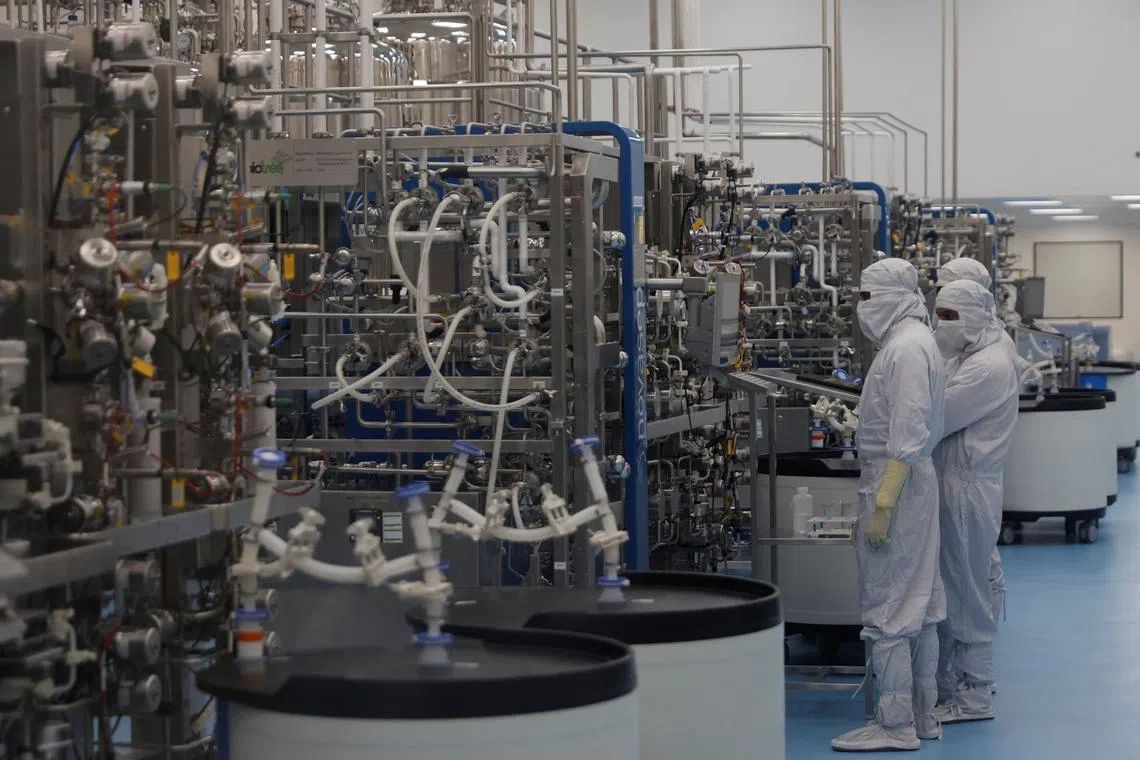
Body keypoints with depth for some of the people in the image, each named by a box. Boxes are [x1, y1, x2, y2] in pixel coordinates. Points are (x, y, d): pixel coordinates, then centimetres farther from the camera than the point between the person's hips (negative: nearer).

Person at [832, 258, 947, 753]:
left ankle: (895, 727, -3)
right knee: (919, 608, 13)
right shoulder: (914, 341, 15)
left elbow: (907, 436, -22)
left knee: (887, 611, -7)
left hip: (895, 484, -11)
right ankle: (921, 716, 20)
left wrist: (882, 504, -23)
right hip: (916, 483, 11)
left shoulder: (906, 348, -17)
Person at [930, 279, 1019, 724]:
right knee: (946, 592, 14)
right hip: (949, 486, 10)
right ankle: (947, 686, 22)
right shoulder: (964, 358, 16)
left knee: (965, 595, -1)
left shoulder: (989, 367, -16)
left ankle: (974, 696, 8)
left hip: (968, 490, -10)